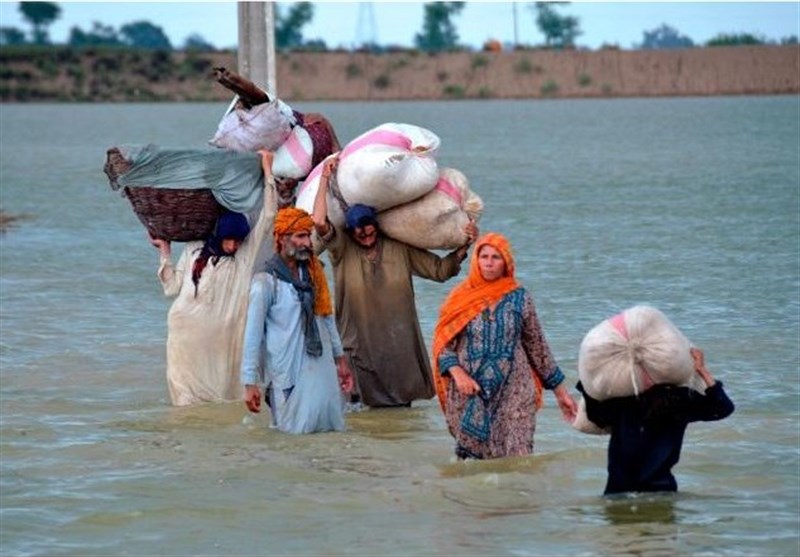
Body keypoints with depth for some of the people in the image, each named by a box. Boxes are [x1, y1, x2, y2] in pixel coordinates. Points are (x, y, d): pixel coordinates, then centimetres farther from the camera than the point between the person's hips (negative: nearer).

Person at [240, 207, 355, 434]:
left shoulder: (313, 273, 8)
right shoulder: (266, 282, -10)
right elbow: (253, 335, -10)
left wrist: (340, 359, 17)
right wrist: (250, 383, -12)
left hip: (322, 366, 6)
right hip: (289, 371, -6)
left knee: (332, 426, 7)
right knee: (298, 428, 0)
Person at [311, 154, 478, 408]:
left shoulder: (400, 248, 4)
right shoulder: (342, 248, -5)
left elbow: (439, 269, 10)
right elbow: (319, 222, -21)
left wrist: (464, 247, -3)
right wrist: (325, 178, -16)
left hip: (399, 345, 3)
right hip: (360, 345, -2)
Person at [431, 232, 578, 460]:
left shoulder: (520, 298, 5)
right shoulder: (460, 299, 5)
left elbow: (537, 346, 11)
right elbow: (443, 344, 4)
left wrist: (560, 391, 13)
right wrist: (457, 373, -15)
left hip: (512, 396, 0)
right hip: (469, 396, 0)